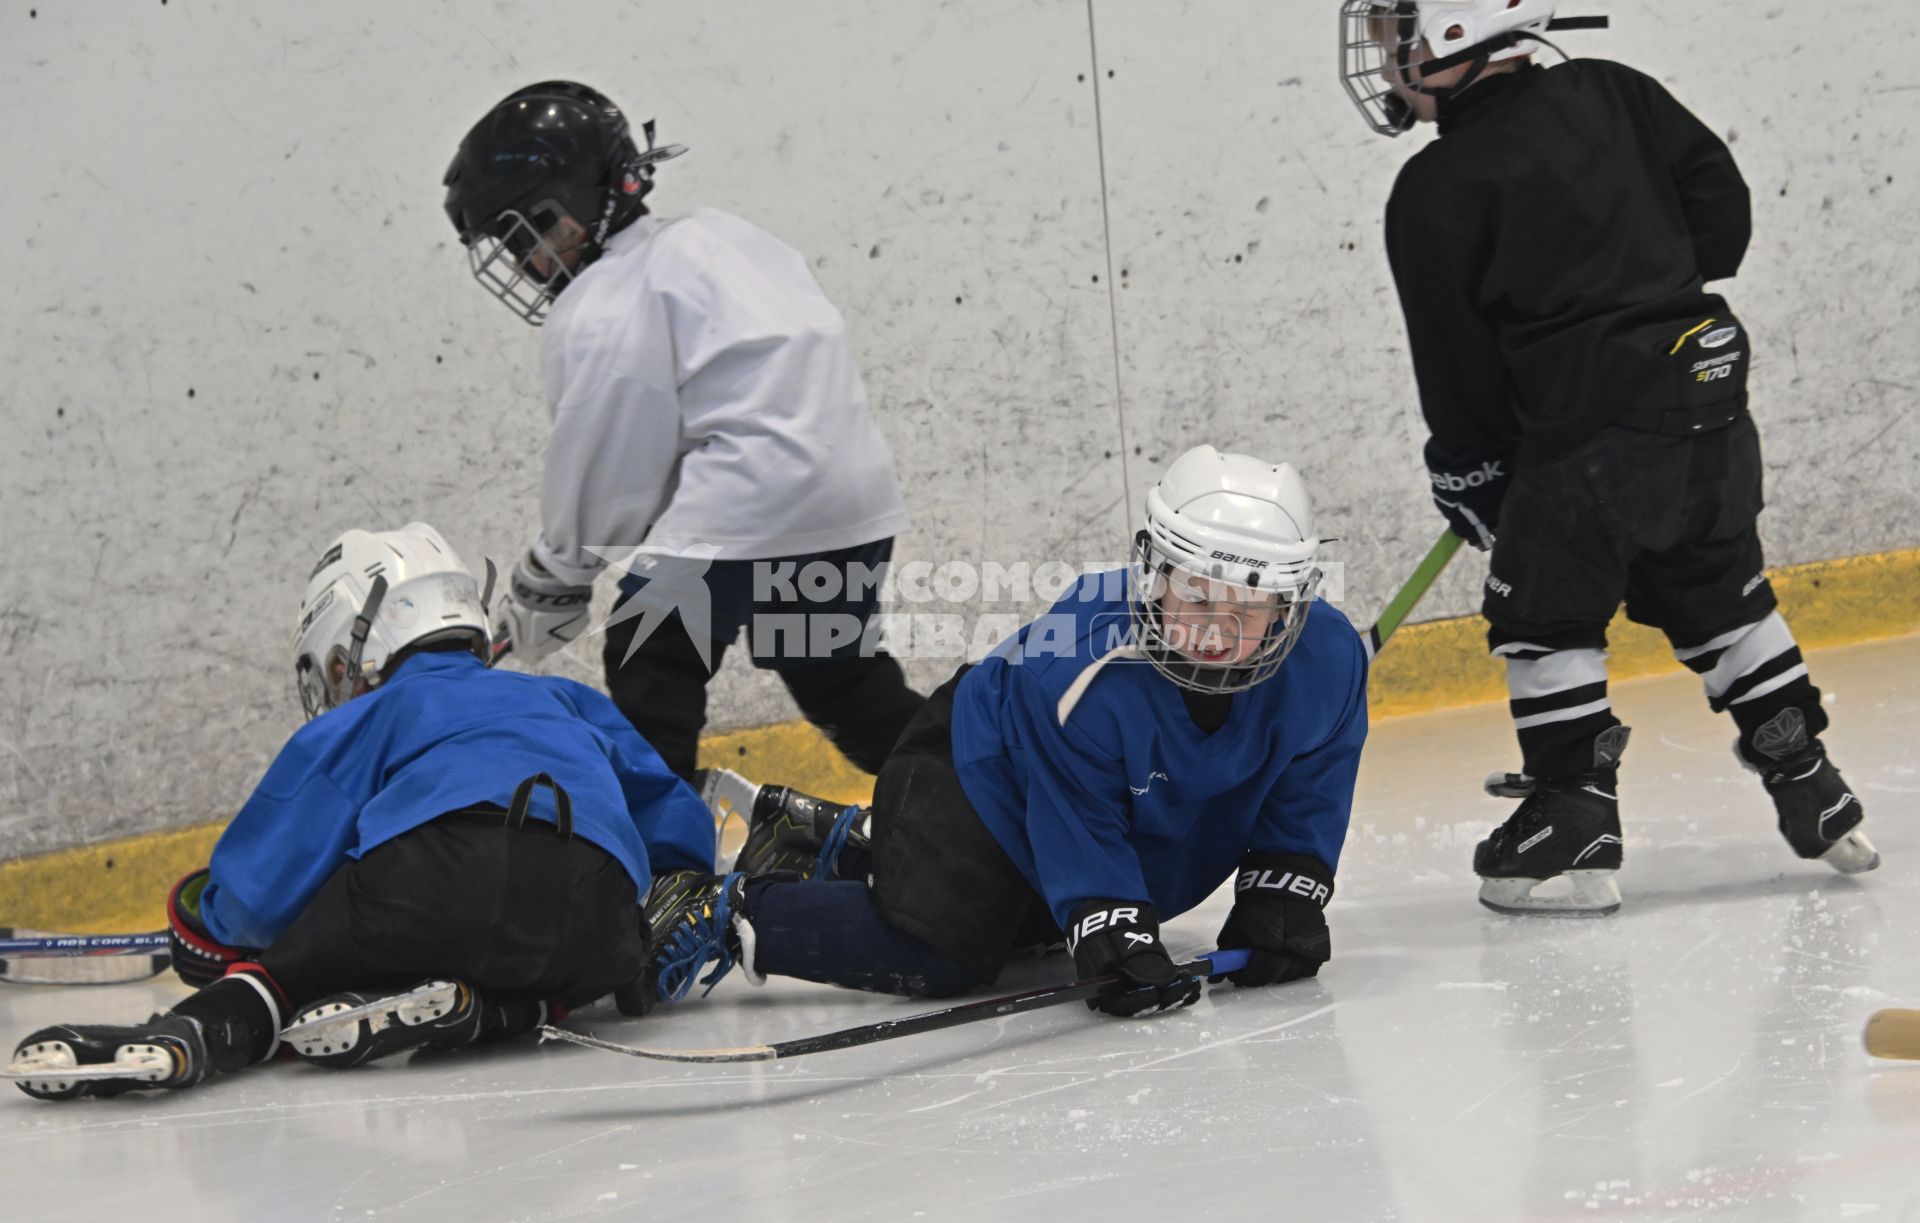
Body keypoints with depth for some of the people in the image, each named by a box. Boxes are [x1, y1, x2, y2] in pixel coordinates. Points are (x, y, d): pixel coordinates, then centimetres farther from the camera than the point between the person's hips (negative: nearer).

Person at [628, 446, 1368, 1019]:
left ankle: (840, 850, 41)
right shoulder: (1080, 679, -40)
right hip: (979, 771, -7)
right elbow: (1081, 834, -32)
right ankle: (733, 911, -9)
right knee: (938, 949, -25)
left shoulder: (1326, 660, -25)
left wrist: (1281, 896, -14)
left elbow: (1306, 792, -9)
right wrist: (1114, 937, -40)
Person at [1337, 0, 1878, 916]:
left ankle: (1575, 832, 5)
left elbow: (1457, 361, -4)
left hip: (1591, 423, -7)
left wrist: (1467, 472, 10)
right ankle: (1815, 801, 23)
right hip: (1708, 385, 7)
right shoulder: (1609, 94, 8)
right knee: (1720, 597, 19)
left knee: (1543, 617, 7)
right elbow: (1721, 198, 11)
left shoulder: (1435, 195, -8)